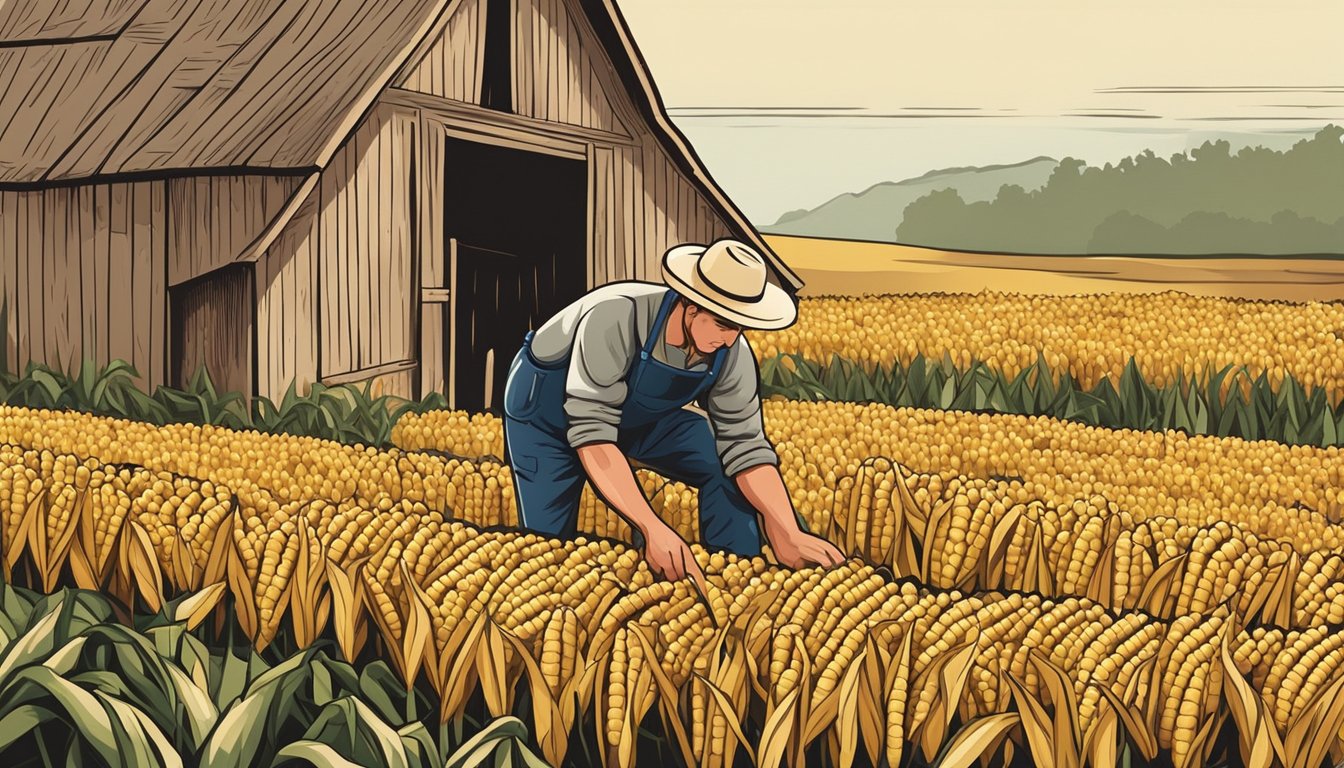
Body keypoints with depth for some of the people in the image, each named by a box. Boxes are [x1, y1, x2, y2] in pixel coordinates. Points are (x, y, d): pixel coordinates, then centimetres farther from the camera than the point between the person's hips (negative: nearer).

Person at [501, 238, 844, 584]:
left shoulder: (732, 355, -25)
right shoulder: (615, 320, -41)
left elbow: (745, 445, -20)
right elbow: (591, 432, -42)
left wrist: (789, 537, -34)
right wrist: (653, 529, -50)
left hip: (638, 416, 4)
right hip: (547, 405, -4)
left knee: (727, 460, -11)